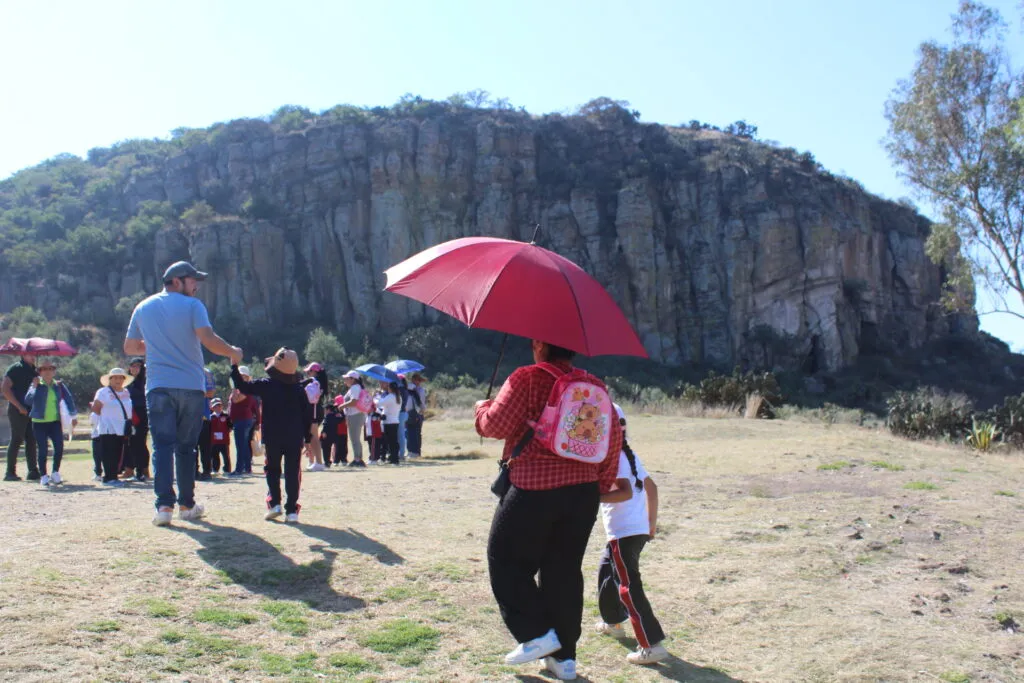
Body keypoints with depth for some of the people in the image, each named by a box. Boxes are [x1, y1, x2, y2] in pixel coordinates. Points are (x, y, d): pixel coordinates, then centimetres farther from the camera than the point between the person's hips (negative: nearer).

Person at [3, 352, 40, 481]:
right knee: (16, 440, -6)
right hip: (17, 411, -7)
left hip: (31, 411, 7)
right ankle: (10, 472, 0)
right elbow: (5, 388, -15)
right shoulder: (15, 368, -7)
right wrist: (19, 406, -17)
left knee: (31, 440, 7)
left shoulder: (34, 371, 15)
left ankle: (33, 471, 10)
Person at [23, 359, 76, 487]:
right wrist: (34, 387, -23)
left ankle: (55, 473, 11)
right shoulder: (37, 385, -3)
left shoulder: (58, 385, 5)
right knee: (43, 450, -2)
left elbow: (68, 399, 9)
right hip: (39, 423, -2)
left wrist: (73, 416, 3)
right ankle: (43, 476, 9)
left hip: (55, 422, 2)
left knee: (59, 447, -6)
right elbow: (28, 401, -15)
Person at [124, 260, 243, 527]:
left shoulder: (143, 308, 13)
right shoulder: (192, 306, -1)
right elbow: (209, 340, -15)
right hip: (191, 386, -2)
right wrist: (233, 352, 1)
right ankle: (187, 504, 15)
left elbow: (130, 347, 20)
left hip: (158, 387, 2)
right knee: (186, 447, 10)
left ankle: (164, 505, -15)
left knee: (162, 446, -3)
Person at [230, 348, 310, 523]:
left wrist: (234, 366, 11)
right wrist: (307, 437, 11)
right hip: (294, 438, 1)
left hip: (272, 438, -1)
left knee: (272, 470, 16)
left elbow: (242, 386, 2)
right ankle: (292, 510, -3)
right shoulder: (299, 390, 3)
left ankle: (274, 503, 4)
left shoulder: (266, 385, -4)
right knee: (293, 473, 2)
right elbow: (307, 415, 5)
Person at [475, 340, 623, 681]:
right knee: (565, 570, 13)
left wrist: (482, 409, 9)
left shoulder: (527, 378, -9)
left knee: (506, 561, 12)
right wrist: (602, 484, 18)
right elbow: (613, 439, 9)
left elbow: (497, 425, -12)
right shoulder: (593, 386, 9)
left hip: (533, 490, -6)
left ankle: (537, 634, 4)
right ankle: (563, 656, 17)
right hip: (583, 491, 6)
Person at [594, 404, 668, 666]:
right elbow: (651, 487, 18)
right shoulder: (629, 455, 14)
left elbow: (626, 492, -27)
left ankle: (651, 644, -15)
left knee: (629, 587, -11)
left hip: (624, 533, -10)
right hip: (639, 529, 10)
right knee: (606, 571, 28)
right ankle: (613, 621, 44)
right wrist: (652, 523, 24)